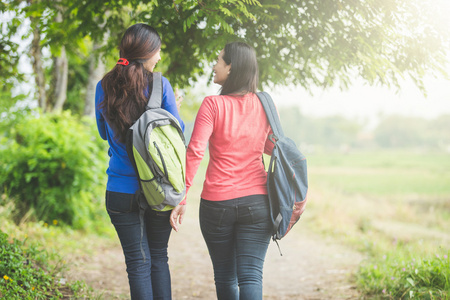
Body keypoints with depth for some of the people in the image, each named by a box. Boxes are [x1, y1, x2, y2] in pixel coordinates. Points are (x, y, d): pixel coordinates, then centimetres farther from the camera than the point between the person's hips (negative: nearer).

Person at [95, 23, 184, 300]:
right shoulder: (160, 85, -8)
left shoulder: (104, 87, 1)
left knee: (138, 261, 5)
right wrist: (175, 107, 17)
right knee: (159, 257, 15)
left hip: (121, 190, 1)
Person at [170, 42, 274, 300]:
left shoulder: (213, 104, -8)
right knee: (251, 276, -1)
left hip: (217, 202, -2)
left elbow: (194, 152, -15)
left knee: (225, 277, 14)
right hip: (256, 201, 2)